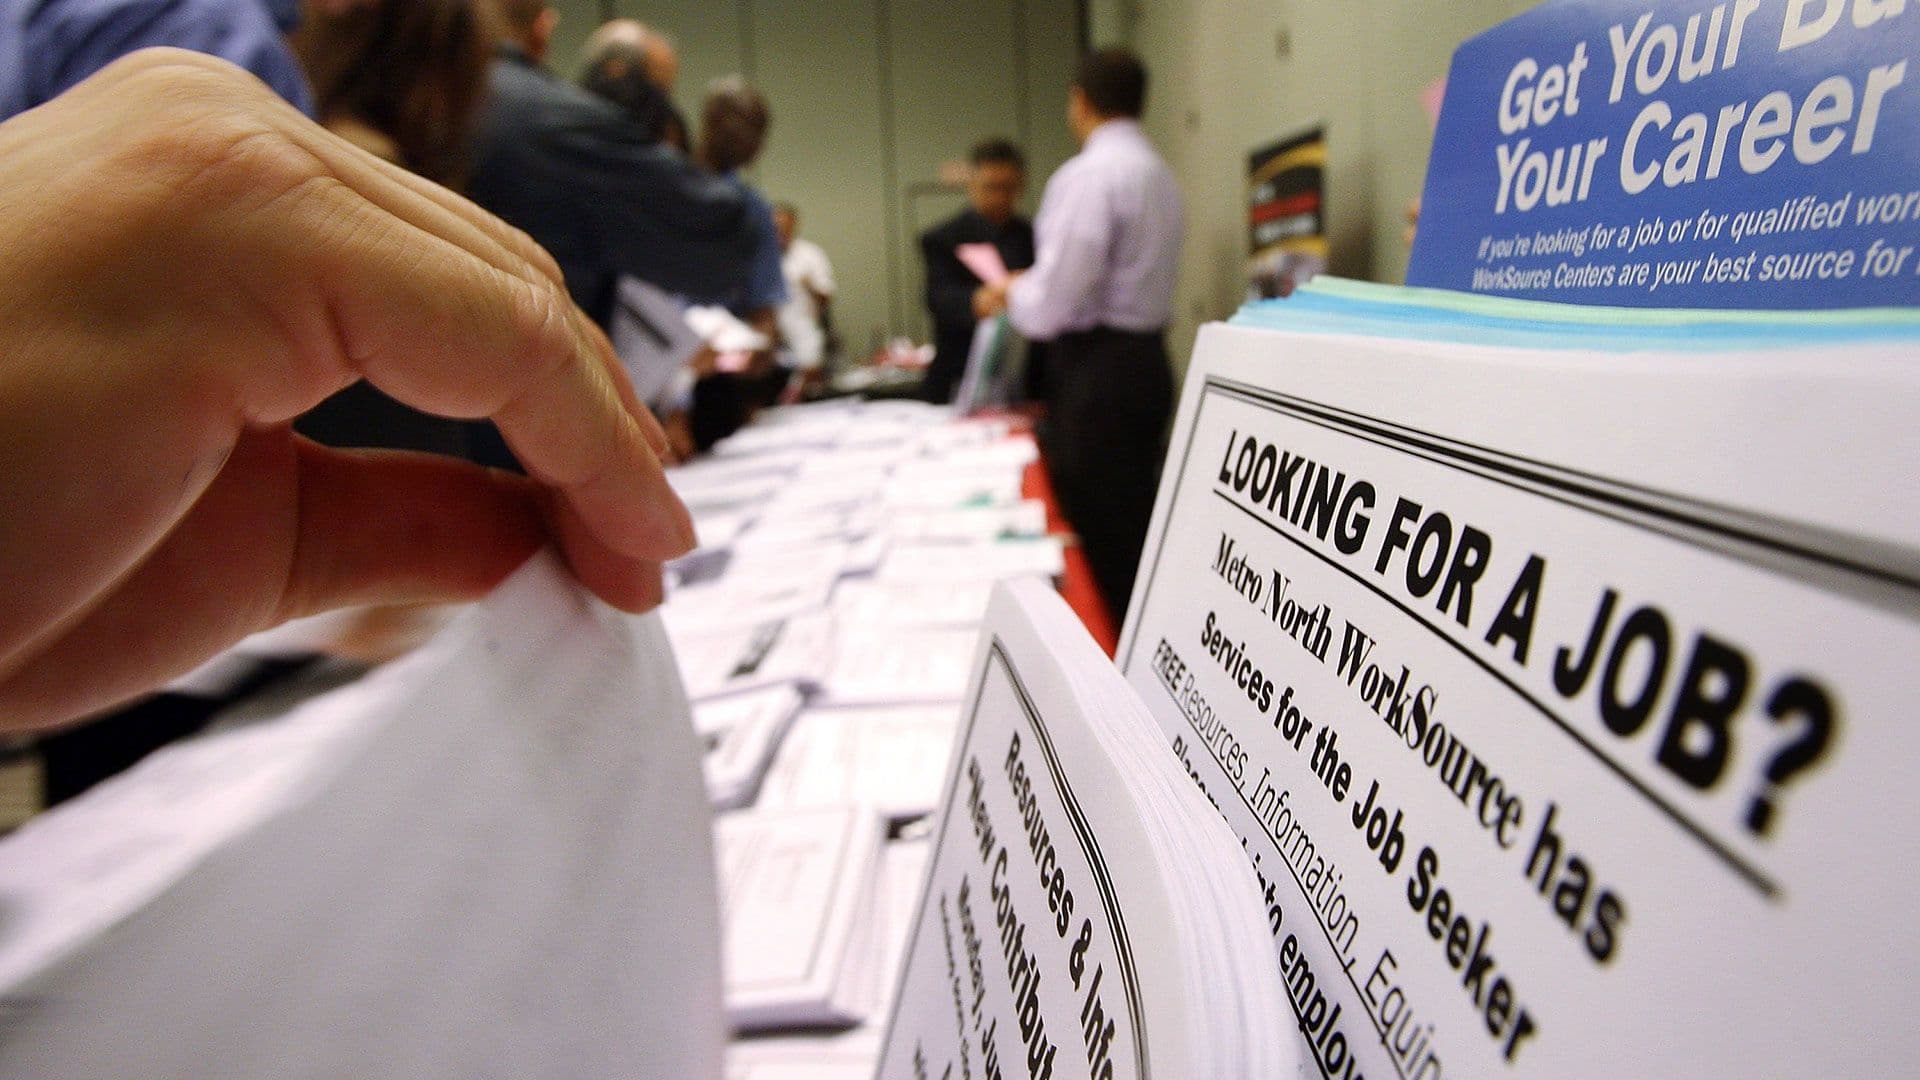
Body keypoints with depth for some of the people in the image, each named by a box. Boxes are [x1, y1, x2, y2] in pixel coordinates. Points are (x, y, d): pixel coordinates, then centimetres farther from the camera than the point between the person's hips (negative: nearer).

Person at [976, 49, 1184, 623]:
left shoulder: (1088, 175, -14)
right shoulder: (1159, 173, 14)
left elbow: (1053, 304, -20)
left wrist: (1008, 294, 1)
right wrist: (1031, 285, 22)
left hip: (1098, 370, -9)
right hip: (1146, 358, 9)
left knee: (1099, 540, -3)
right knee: (1136, 528, 17)